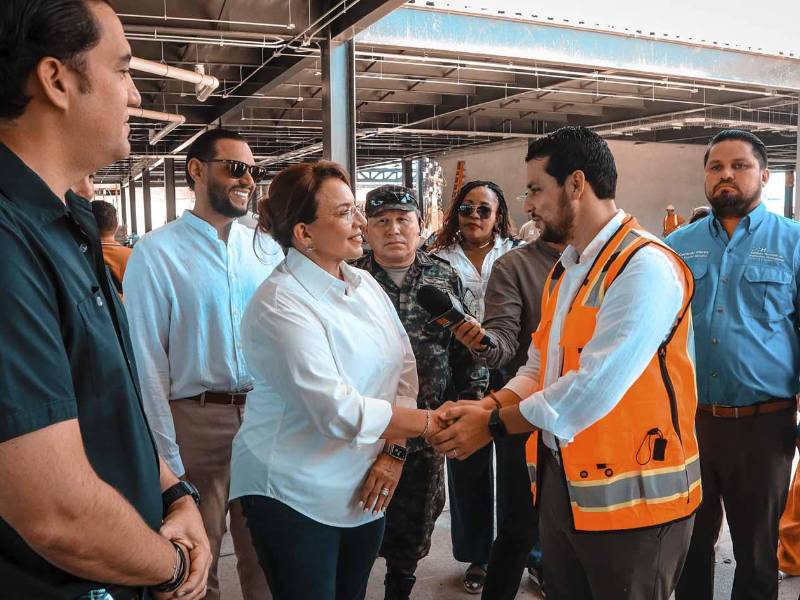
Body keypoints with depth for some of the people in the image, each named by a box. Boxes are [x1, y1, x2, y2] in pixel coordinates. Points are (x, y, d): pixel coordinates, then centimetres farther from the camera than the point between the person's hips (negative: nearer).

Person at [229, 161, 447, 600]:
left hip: (364, 492, 7)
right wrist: (432, 422, -21)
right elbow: (338, 411, -27)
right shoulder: (279, 304, -20)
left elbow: (405, 368, 3)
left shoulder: (365, 284, 3)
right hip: (294, 497, -6)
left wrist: (393, 450, -8)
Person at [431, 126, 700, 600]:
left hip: (630, 494, -8)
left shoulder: (644, 266, -19)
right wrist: (492, 405, -9)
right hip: (561, 481, 8)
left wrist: (494, 425, -18)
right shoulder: (565, 270, 11)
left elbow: (595, 388, -27)